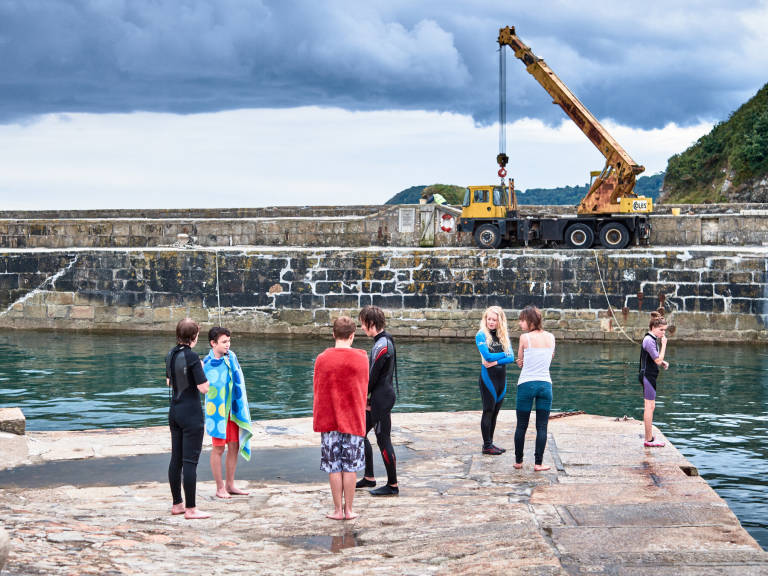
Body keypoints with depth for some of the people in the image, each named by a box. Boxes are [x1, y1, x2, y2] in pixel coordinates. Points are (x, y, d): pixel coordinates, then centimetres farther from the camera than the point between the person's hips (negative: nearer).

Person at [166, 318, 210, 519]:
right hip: (191, 413, -8)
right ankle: (190, 509, -1)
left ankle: (177, 504, 22)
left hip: (174, 412, 8)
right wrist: (201, 369, -3)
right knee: (190, 461, -4)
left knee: (176, 459, 14)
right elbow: (204, 388, -17)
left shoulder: (171, 355, 6)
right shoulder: (192, 357, -18)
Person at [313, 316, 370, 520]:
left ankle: (338, 510, 8)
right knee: (350, 466, 6)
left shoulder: (322, 359, -5)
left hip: (329, 419, 0)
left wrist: (317, 419, 16)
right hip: (353, 419, 0)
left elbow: (317, 390, 3)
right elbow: (364, 389, 7)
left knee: (334, 466, 5)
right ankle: (348, 510, 9)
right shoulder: (361, 358, -4)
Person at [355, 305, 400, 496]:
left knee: (383, 440, -3)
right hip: (377, 398, 10)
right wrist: (366, 398, 10)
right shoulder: (384, 341, 13)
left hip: (381, 399, -10)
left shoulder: (382, 345, -19)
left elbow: (373, 375, -19)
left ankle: (393, 485, 4)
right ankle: (369, 478, 25)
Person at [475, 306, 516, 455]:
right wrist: (504, 354, -5)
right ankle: (486, 446, 1)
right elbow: (487, 356, -15)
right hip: (488, 376, -5)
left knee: (495, 412, 9)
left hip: (502, 377, 5)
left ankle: (490, 443, 16)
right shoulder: (481, 335, -5)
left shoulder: (504, 335, 10)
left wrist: (496, 361, -13)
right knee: (488, 411, -3)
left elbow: (511, 358, 1)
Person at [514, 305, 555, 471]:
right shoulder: (551, 337, 5)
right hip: (545, 384, 3)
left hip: (526, 384, -3)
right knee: (542, 426, 4)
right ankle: (538, 463, 2)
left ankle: (518, 461, 16)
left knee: (521, 426, 8)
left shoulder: (525, 337, -7)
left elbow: (520, 361, 3)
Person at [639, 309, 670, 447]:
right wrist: (664, 344, -15)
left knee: (650, 407, 14)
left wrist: (663, 362, 8)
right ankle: (649, 440, -3)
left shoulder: (652, 339, 14)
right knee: (650, 406, -7)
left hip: (648, 375, 11)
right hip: (648, 375, -11)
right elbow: (658, 360, -21)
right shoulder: (649, 340, -18)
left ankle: (649, 438, 20)